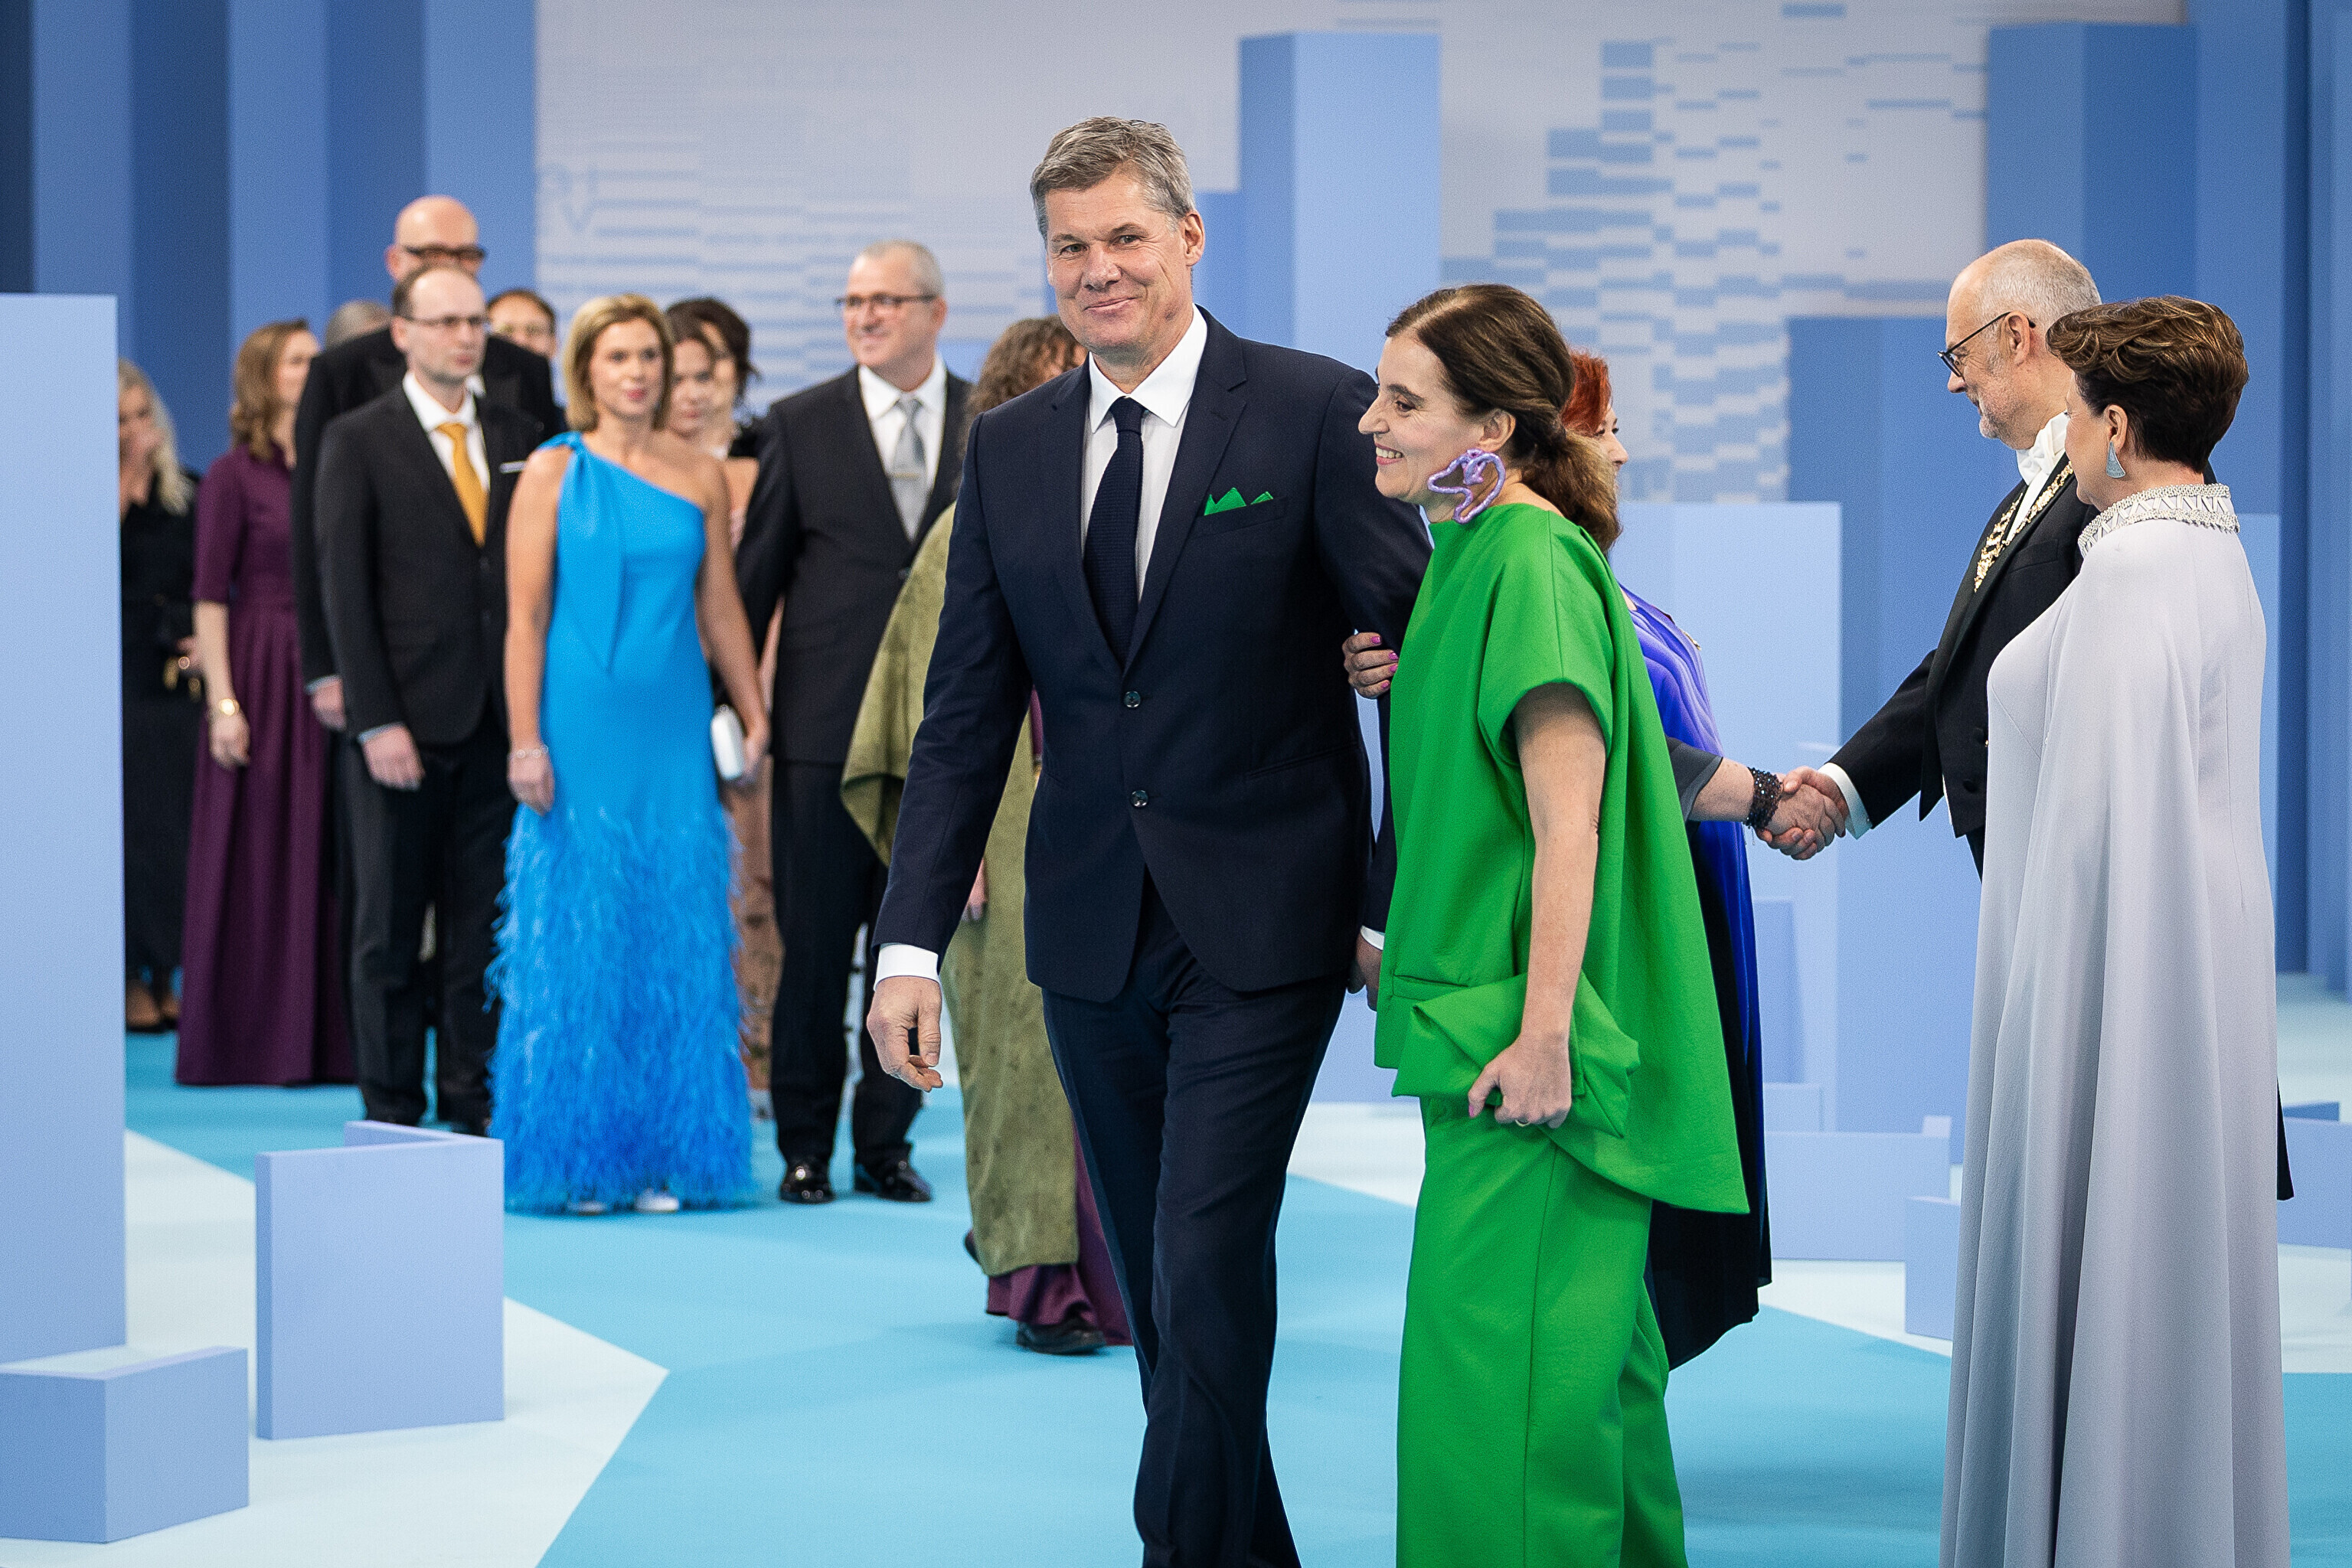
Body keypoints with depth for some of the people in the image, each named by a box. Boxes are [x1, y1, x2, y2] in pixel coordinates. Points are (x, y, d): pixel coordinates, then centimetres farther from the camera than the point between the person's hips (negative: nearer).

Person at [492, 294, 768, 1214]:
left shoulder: (701, 477, 8)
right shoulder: (554, 472, 0)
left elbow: (721, 610, 13)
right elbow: (525, 618, -3)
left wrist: (756, 719, 12)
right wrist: (526, 742, -9)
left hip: (675, 739, 3)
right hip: (580, 736, -3)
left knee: (676, 944, 3)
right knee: (576, 942, 0)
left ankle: (661, 1155, 10)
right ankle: (577, 1160, 7)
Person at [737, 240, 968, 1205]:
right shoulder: (800, 426, 4)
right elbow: (757, 574, 6)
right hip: (826, 727, -1)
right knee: (813, 943, 3)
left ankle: (887, 1142, 17)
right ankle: (805, 1148, 12)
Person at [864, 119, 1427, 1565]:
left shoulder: (1317, 413, -6)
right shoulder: (1010, 447, 8)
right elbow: (966, 715, 9)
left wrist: (1401, 902, -8)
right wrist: (914, 943, 2)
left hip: (1260, 930, -5)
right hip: (1091, 933, 5)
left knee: (1207, 1275, -11)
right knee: (1161, 1295, 11)